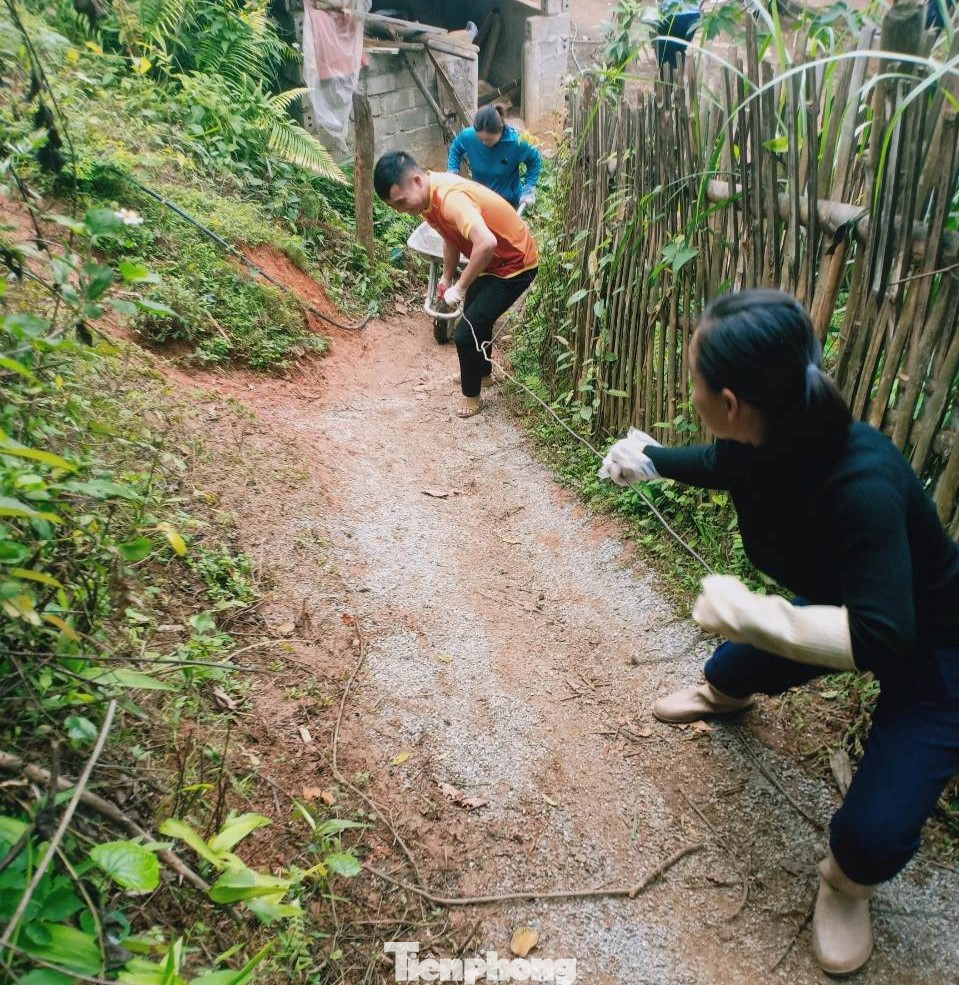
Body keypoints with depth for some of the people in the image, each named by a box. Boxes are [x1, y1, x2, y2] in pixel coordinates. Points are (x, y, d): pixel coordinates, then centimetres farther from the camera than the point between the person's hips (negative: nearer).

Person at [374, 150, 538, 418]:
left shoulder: (451, 198, -33)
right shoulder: (429, 196, -5)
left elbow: (486, 243, -46)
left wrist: (460, 287, -35)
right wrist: (447, 279, 17)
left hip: (514, 264, -9)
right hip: (490, 260, 9)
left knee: (466, 332, -9)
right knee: (476, 318, 26)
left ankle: (471, 395, 13)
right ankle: (482, 373, 49)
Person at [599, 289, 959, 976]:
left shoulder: (860, 484, -42)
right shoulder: (760, 439, -18)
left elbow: (880, 641, -42)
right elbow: (721, 465, 9)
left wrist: (748, 613, -44)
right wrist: (649, 458, 6)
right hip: (846, 603, 7)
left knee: (874, 831, -16)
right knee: (729, 672, 19)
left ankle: (847, 884, 22)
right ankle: (724, 696, 58)